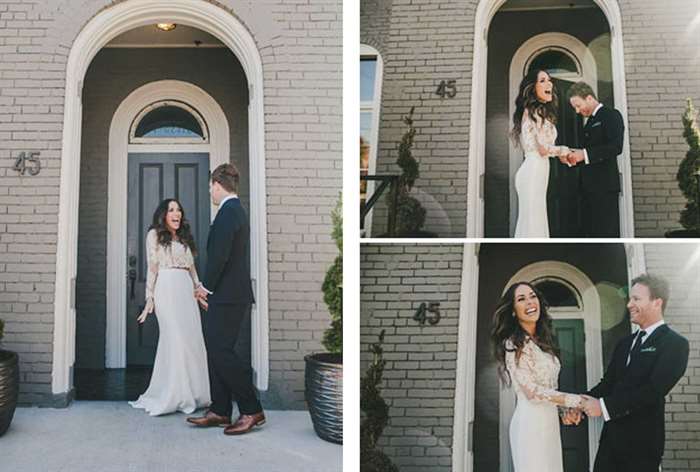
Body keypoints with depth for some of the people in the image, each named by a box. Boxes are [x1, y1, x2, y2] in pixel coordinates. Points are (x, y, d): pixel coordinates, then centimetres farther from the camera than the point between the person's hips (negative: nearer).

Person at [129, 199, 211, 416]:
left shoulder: (184, 237, 23)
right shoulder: (154, 235, 7)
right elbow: (152, 268, 2)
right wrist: (149, 299, -3)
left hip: (186, 290, 6)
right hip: (167, 288, -6)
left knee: (193, 340, 1)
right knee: (176, 339, -11)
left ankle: (192, 393, 10)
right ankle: (175, 396, -3)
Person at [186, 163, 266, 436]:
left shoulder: (227, 213, -15)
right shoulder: (237, 211, 17)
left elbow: (219, 255, -21)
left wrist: (206, 286, -7)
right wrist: (208, 288, 15)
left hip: (227, 296, -10)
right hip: (231, 294, 10)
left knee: (221, 352, -7)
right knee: (217, 351, 13)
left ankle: (252, 411, 0)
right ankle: (220, 411, 19)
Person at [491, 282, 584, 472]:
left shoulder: (543, 341, 14)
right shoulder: (514, 344, -12)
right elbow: (532, 391, -17)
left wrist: (566, 409, 3)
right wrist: (576, 401, -14)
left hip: (549, 421, 8)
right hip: (531, 422, -8)